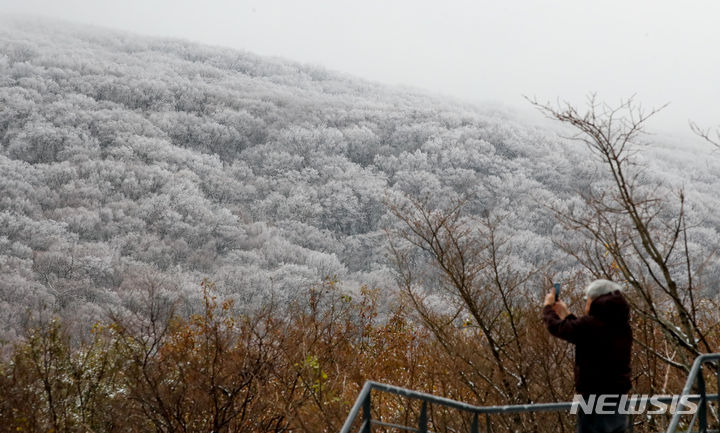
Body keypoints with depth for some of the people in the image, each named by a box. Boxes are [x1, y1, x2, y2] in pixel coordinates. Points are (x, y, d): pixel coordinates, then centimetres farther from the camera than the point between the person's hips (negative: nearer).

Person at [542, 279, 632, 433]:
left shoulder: (589, 325, -15)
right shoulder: (622, 327, 7)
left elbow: (556, 327, -1)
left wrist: (548, 306, 19)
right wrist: (566, 314, 33)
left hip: (596, 403, -7)